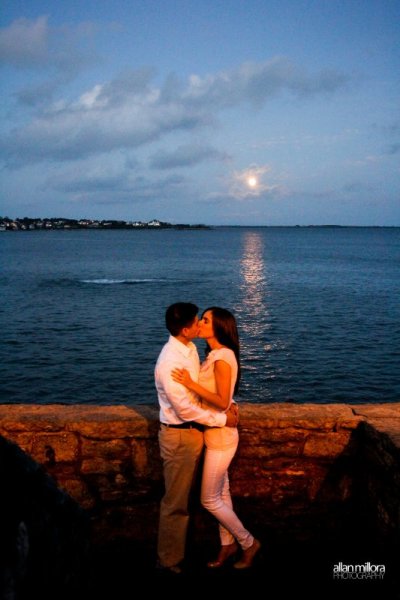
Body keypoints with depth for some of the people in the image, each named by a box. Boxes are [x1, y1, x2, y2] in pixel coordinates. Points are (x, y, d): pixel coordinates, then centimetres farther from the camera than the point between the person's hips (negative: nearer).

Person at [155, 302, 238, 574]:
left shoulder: (190, 348, 2)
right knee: (176, 501, 6)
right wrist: (222, 419, -18)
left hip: (194, 430, 9)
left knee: (184, 495, 23)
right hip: (179, 435, -9)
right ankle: (170, 559, 24)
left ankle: (179, 547, 41)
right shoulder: (169, 362, -27)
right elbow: (185, 408, -26)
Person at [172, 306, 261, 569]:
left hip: (220, 437, -9)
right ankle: (228, 545, 33)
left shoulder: (223, 358, -23)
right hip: (215, 434, 9)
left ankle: (249, 543, 20)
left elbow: (222, 402, -25)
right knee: (221, 494, 19)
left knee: (210, 500, 3)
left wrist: (191, 383, -28)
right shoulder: (215, 355, 6)